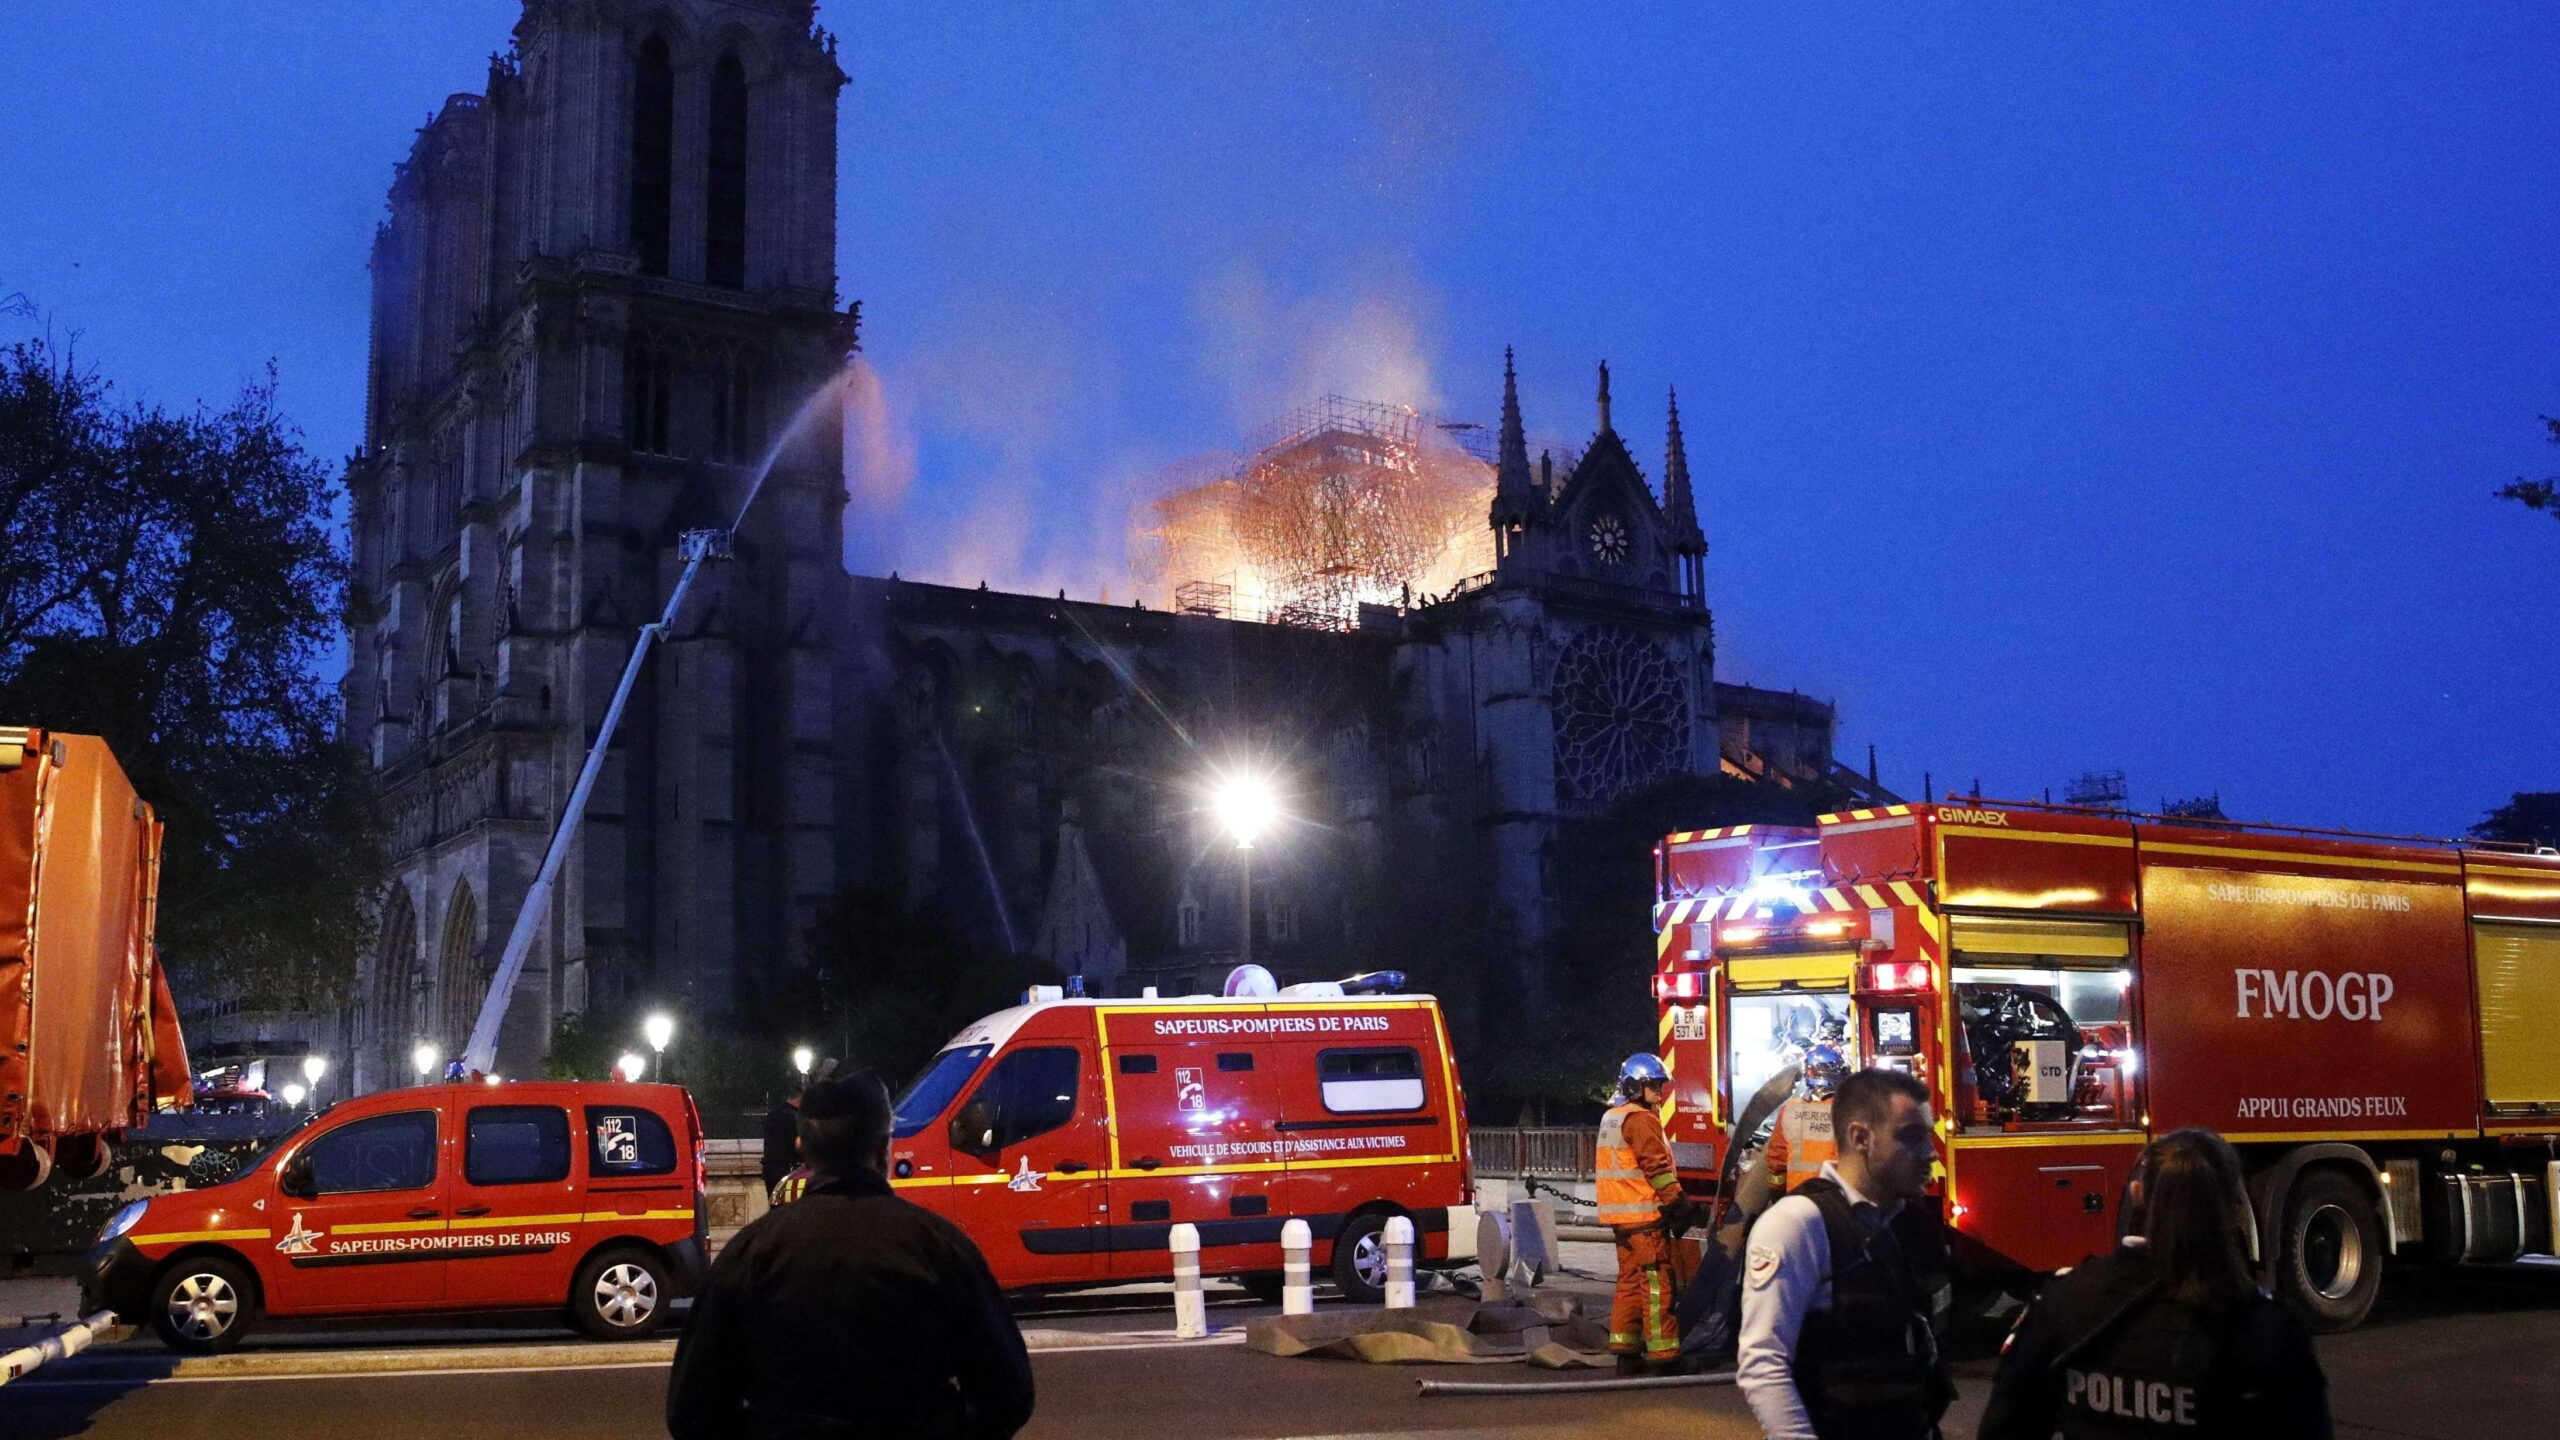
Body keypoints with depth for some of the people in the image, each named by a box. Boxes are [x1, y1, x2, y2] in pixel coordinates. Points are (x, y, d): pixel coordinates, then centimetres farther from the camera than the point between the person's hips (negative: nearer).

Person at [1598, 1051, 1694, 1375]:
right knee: (1657, 1282, -7)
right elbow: (1657, 1166, -18)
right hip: (1645, 1215, -10)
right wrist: (1678, 1203, -16)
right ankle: (1663, 1353, -7)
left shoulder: (1611, 1118, 18)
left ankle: (1625, 1352, 16)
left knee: (1630, 1281, 14)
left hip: (1620, 1216, 10)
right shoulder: (1641, 1119, -12)